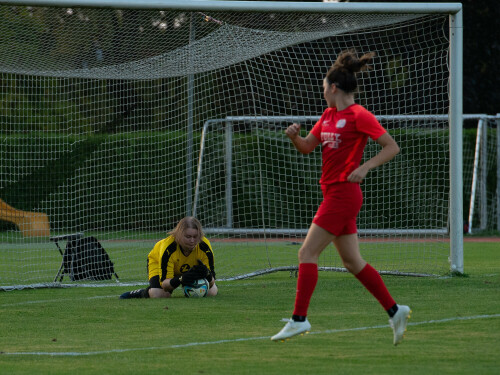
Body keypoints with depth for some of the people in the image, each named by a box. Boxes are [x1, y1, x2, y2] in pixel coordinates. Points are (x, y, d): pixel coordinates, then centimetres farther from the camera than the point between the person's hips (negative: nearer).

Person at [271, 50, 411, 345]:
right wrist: (294, 136, -3)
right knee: (352, 261, 11)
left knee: (307, 253, -9)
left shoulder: (359, 116, -11)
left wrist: (364, 167, -24)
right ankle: (395, 311, 16)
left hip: (343, 193, -9)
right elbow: (307, 147, 18)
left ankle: (299, 319, -8)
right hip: (336, 195, 9)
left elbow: (392, 147, -13)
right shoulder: (329, 115, 15)